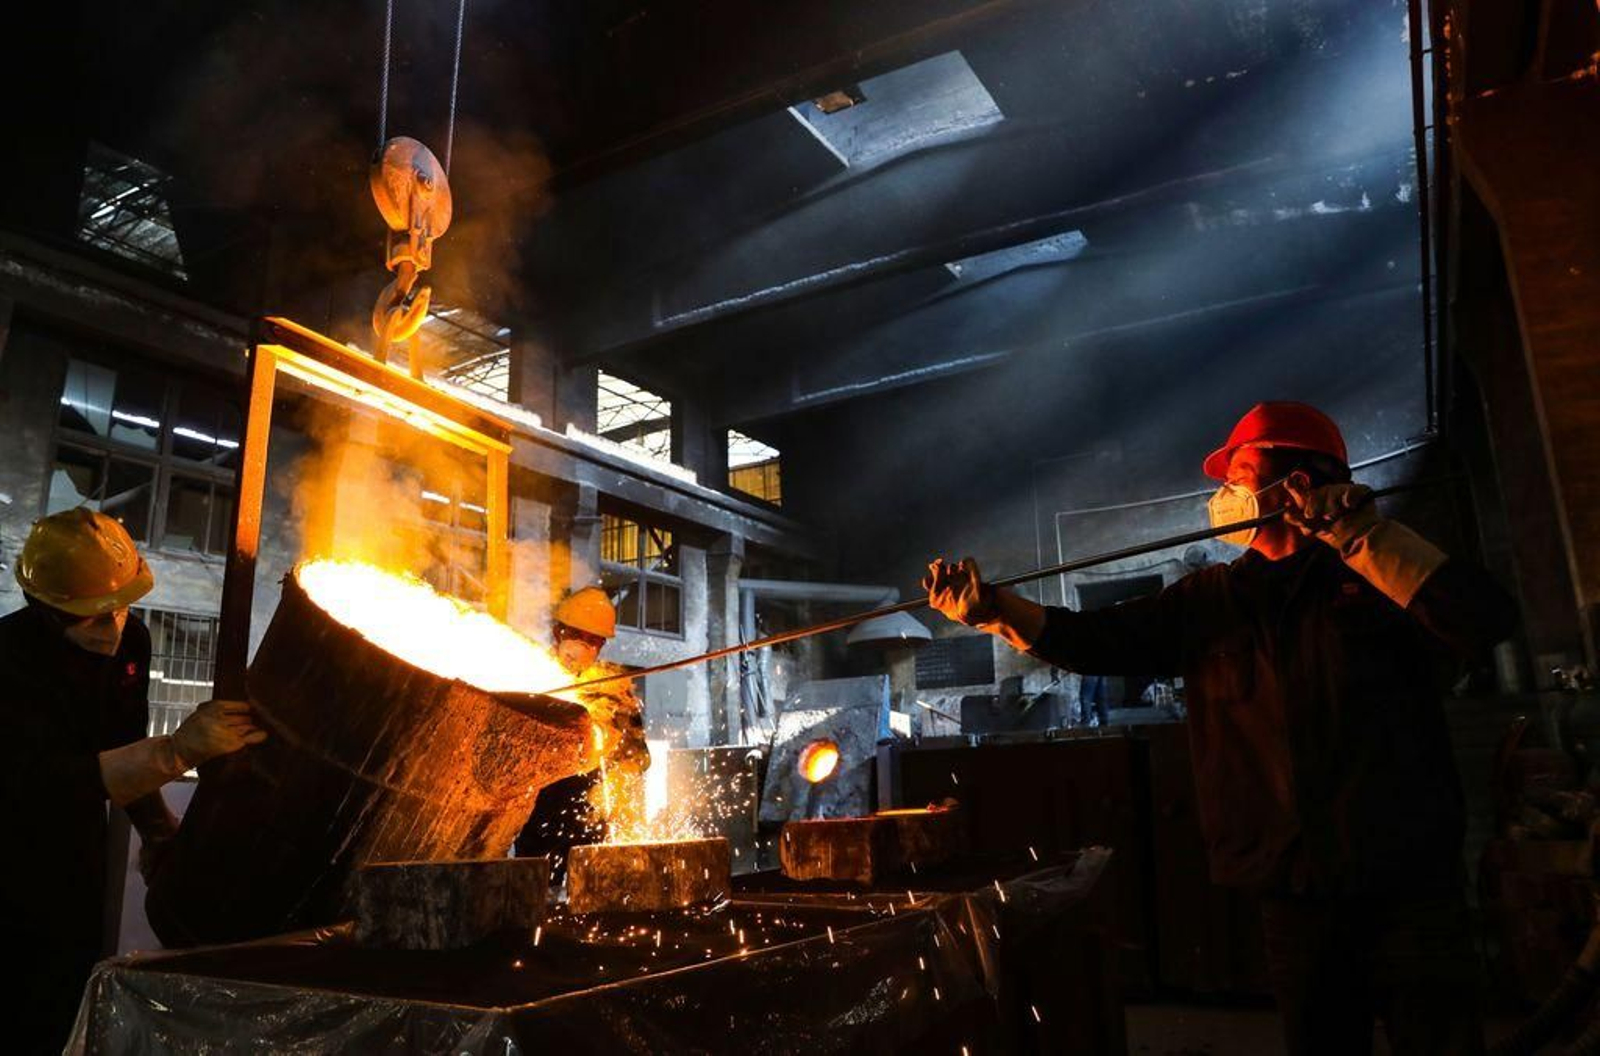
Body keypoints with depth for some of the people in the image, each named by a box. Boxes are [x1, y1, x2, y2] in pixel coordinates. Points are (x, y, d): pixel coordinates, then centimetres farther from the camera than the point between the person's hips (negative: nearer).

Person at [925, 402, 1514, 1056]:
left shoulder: (1381, 574, 0)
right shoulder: (1210, 601, 9)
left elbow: (1484, 621, -16)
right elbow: (1099, 641, 4)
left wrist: (1358, 530, -18)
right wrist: (992, 608, -11)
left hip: (1409, 884, -3)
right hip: (1296, 893, 3)